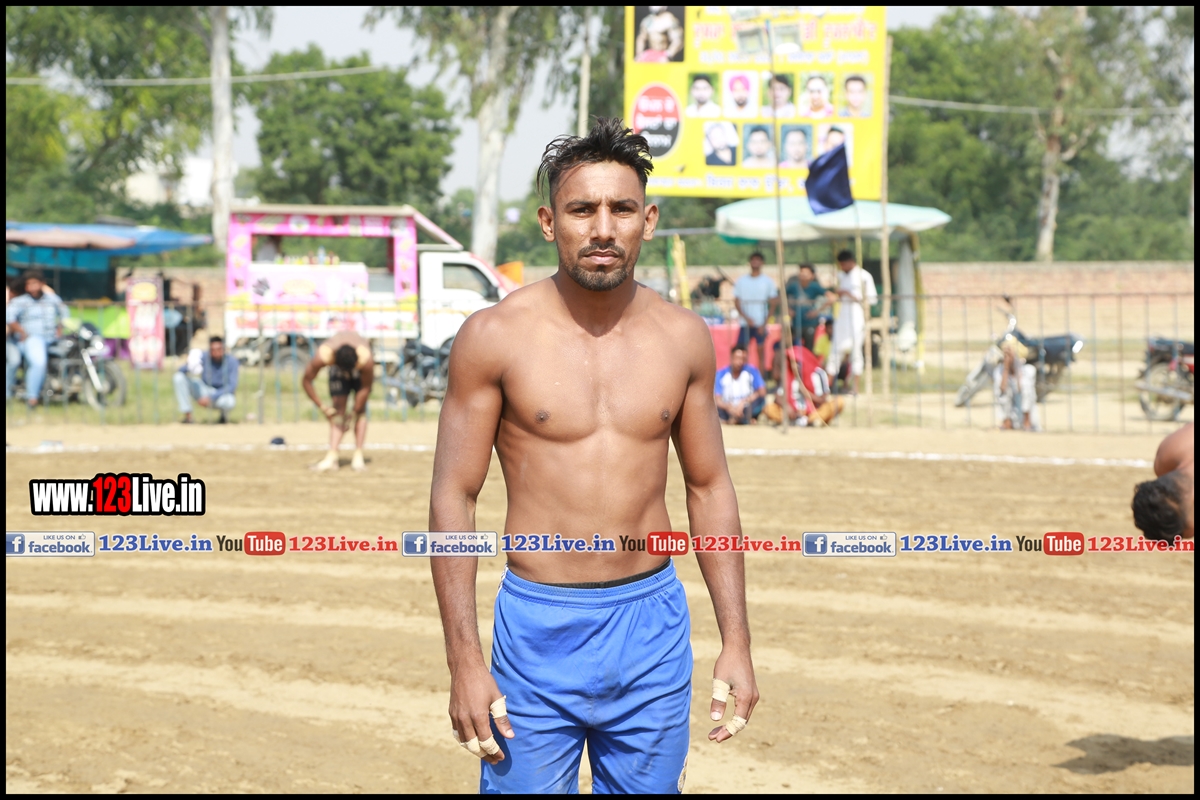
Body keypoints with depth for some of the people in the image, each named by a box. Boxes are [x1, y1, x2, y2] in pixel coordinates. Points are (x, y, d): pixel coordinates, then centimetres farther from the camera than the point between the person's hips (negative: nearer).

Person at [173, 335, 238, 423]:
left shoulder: (231, 361, -16)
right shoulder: (205, 357, -11)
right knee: (179, 376, -17)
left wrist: (211, 397, -33)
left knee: (229, 402, -42)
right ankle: (187, 415, -16)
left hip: (223, 394, -3)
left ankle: (224, 413, -1)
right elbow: (181, 369, -10)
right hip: (206, 391, 3)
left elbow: (232, 386, -23)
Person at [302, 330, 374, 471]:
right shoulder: (322, 356, -40)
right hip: (336, 369, 0)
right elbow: (306, 381, -23)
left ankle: (358, 456, -9)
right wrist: (321, 406, -20)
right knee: (338, 408, -13)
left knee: (360, 410, -12)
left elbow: (365, 388, -25)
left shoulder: (367, 360, -42)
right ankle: (331, 456, -22)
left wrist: (353, 413, -19)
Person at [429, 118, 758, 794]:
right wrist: (465, 662, -10)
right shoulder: (495, 337, -7)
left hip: (653, 626, 3)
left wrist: (737, 642, 6)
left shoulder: (684, 338, 3)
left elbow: (710, 489, 11)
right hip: (538, 628, -3)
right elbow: (454, 497, -4)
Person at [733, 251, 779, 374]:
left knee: (761, 350, 1)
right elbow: (737, 302, 6)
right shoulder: (741, 281, 8)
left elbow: (774, 304, 2)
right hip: (745, 323, 1)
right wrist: (746, 317, -10)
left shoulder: (767, 281, 3)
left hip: (761, 323, -1)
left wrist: (765, 323, -7)